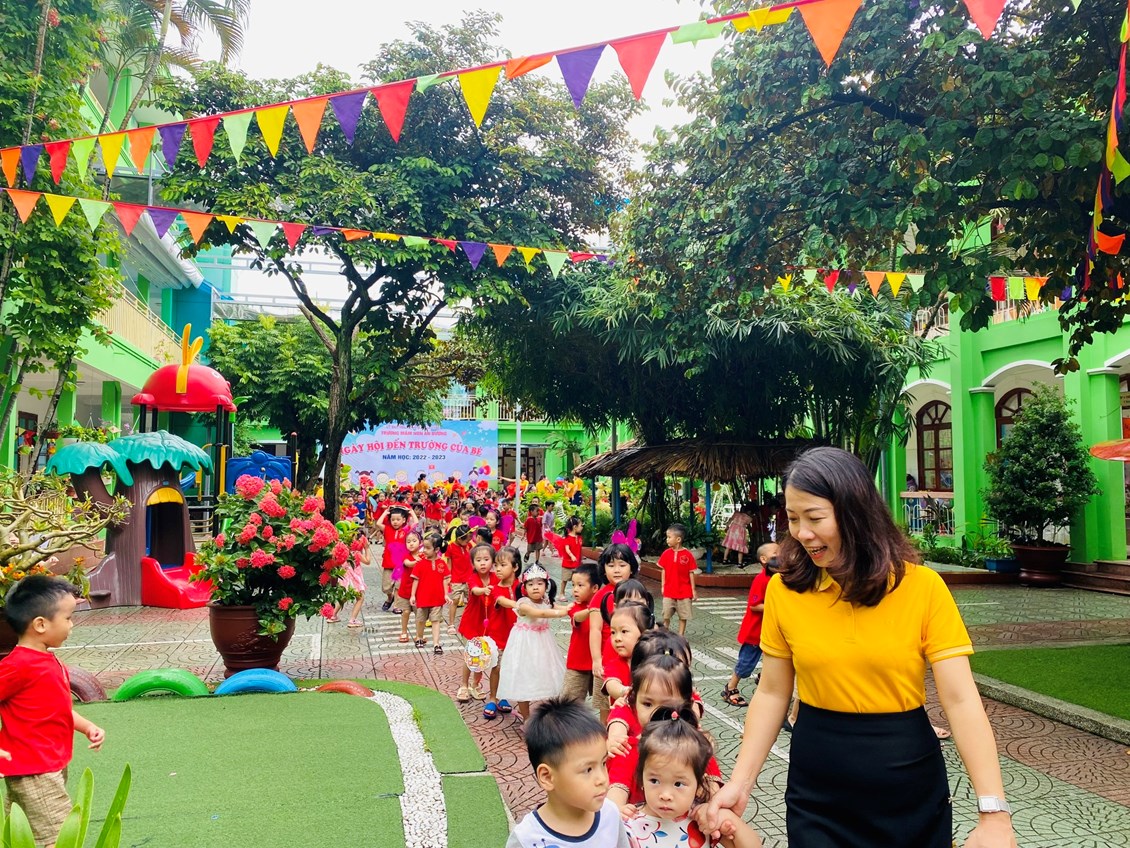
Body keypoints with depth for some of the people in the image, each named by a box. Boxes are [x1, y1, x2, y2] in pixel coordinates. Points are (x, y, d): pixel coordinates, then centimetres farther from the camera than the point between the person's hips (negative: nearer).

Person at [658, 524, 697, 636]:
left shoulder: (688, 555, -10)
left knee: (683, 616, 7)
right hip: (669, 591, 2)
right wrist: (662, 586, 4)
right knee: (666, 616, 4)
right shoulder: (666, 554, -2)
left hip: (684, 592, -2)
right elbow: (663, 571, 6)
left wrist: (693, 590, -2)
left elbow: (691, 573, -4)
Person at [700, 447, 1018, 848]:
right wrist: (739, 783, -7)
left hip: (909, 780, 0)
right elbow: (772, 694, 0)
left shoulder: (922, 586, -12)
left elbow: (960, 699, -14)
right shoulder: (784, 590, -7)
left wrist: (993, 812, -20)